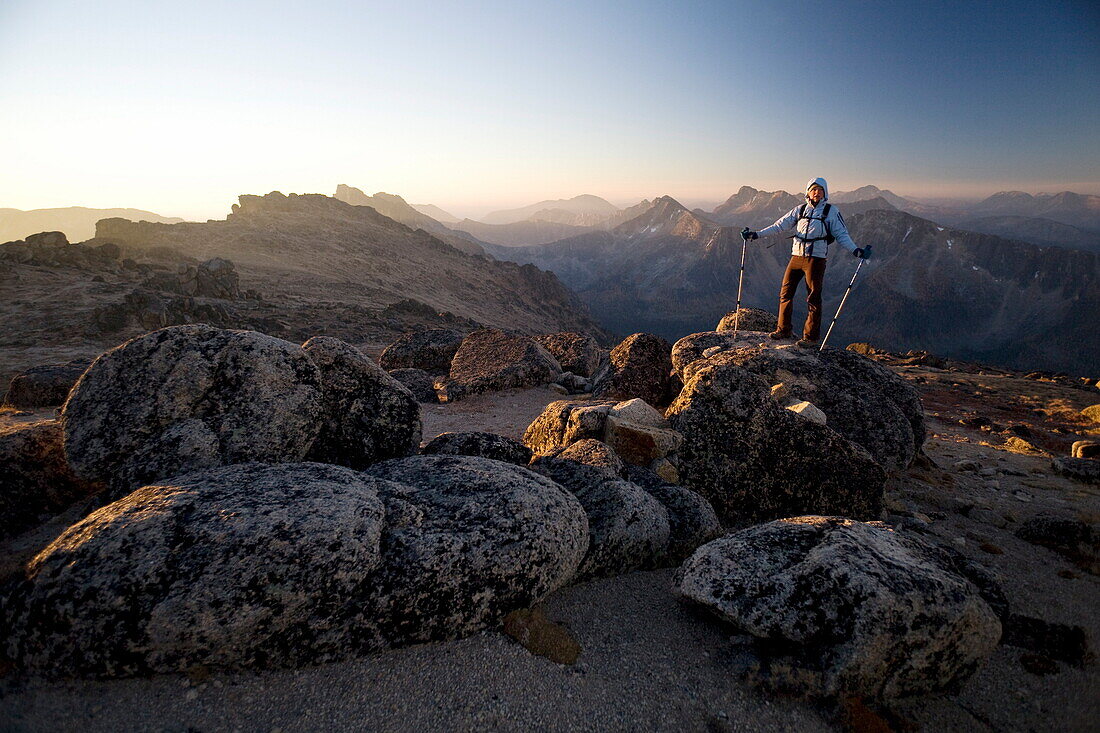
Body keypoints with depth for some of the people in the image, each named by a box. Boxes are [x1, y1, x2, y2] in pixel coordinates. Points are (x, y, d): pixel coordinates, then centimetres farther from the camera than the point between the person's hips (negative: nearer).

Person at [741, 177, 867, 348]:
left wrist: (855, 250, -14)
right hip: (796, 256, 4)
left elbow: (842, 234, 2)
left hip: (816, 259, -4)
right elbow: (780, 225, 14)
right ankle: (784, 330, 18)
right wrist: (756, 234, 7)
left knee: (813, 298, -1)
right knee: (785, 292, 4)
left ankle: (811, 337, 7)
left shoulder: (831, 211, 5)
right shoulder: (800, 209, 14)